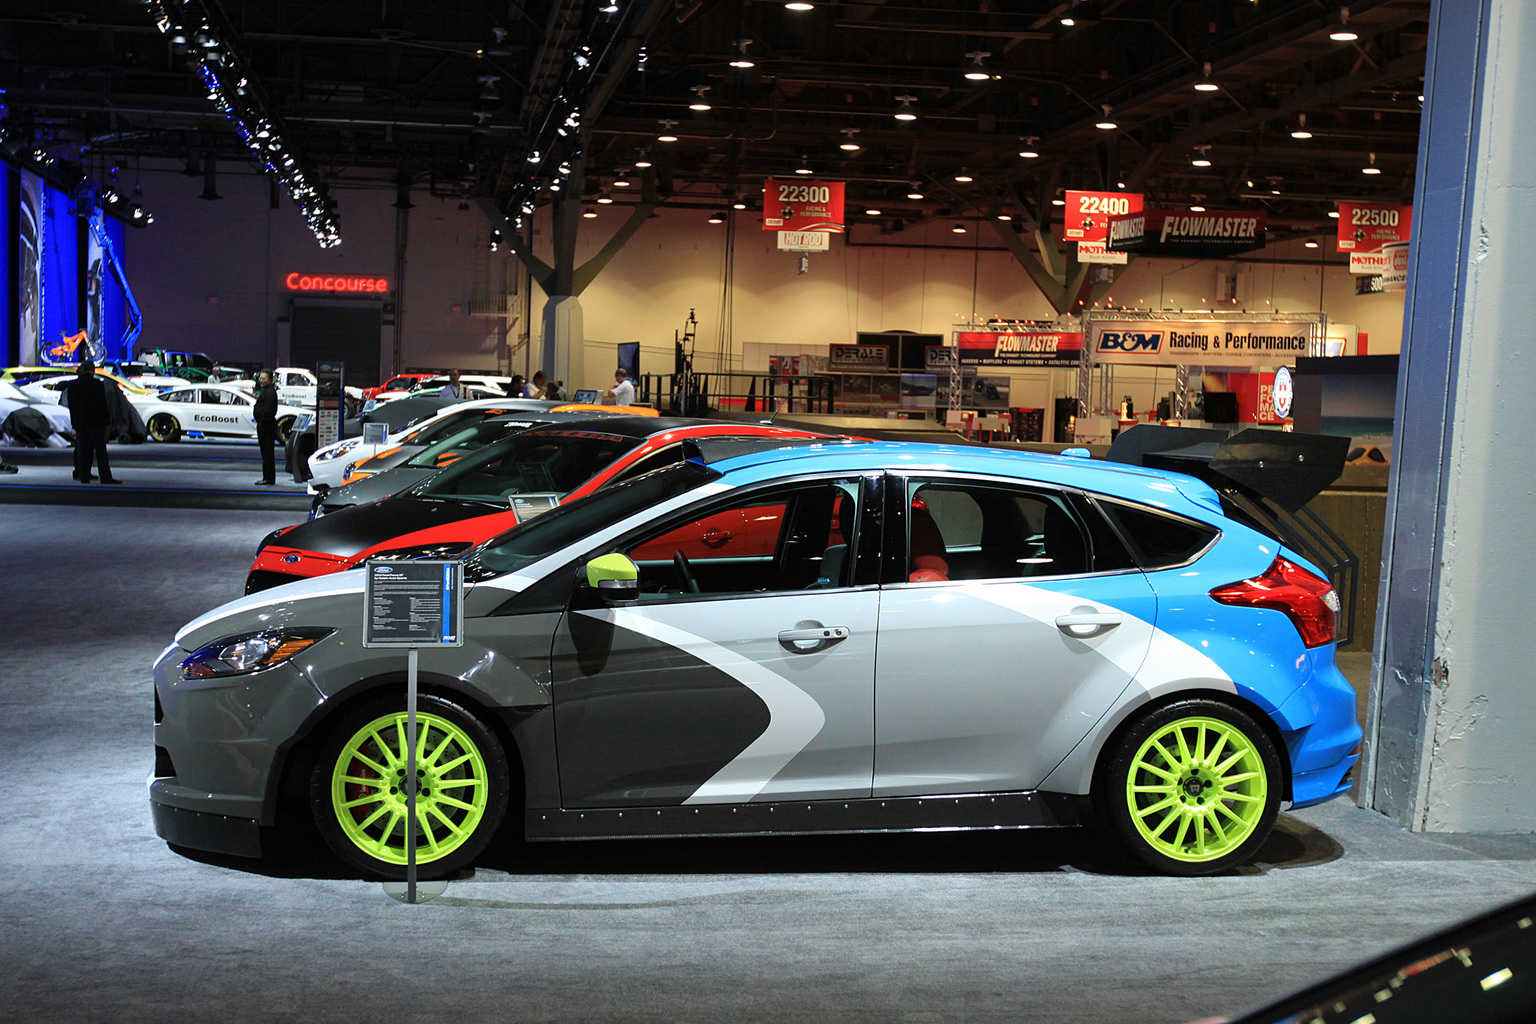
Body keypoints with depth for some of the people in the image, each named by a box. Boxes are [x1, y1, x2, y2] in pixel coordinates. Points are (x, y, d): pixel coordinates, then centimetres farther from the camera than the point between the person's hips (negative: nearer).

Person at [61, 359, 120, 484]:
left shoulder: (72, 385, 5)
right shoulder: (97, 384, -10)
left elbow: (70, 404, 9)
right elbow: (102, 404, -9)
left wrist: (74, 421, 14)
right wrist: (106, 419, -1)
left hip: (79, 422, 5)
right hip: (95, 422, -5)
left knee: (82, 450, 8)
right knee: (100, 450, -2)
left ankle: (83, 476, 6)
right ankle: (106, 477, -3)